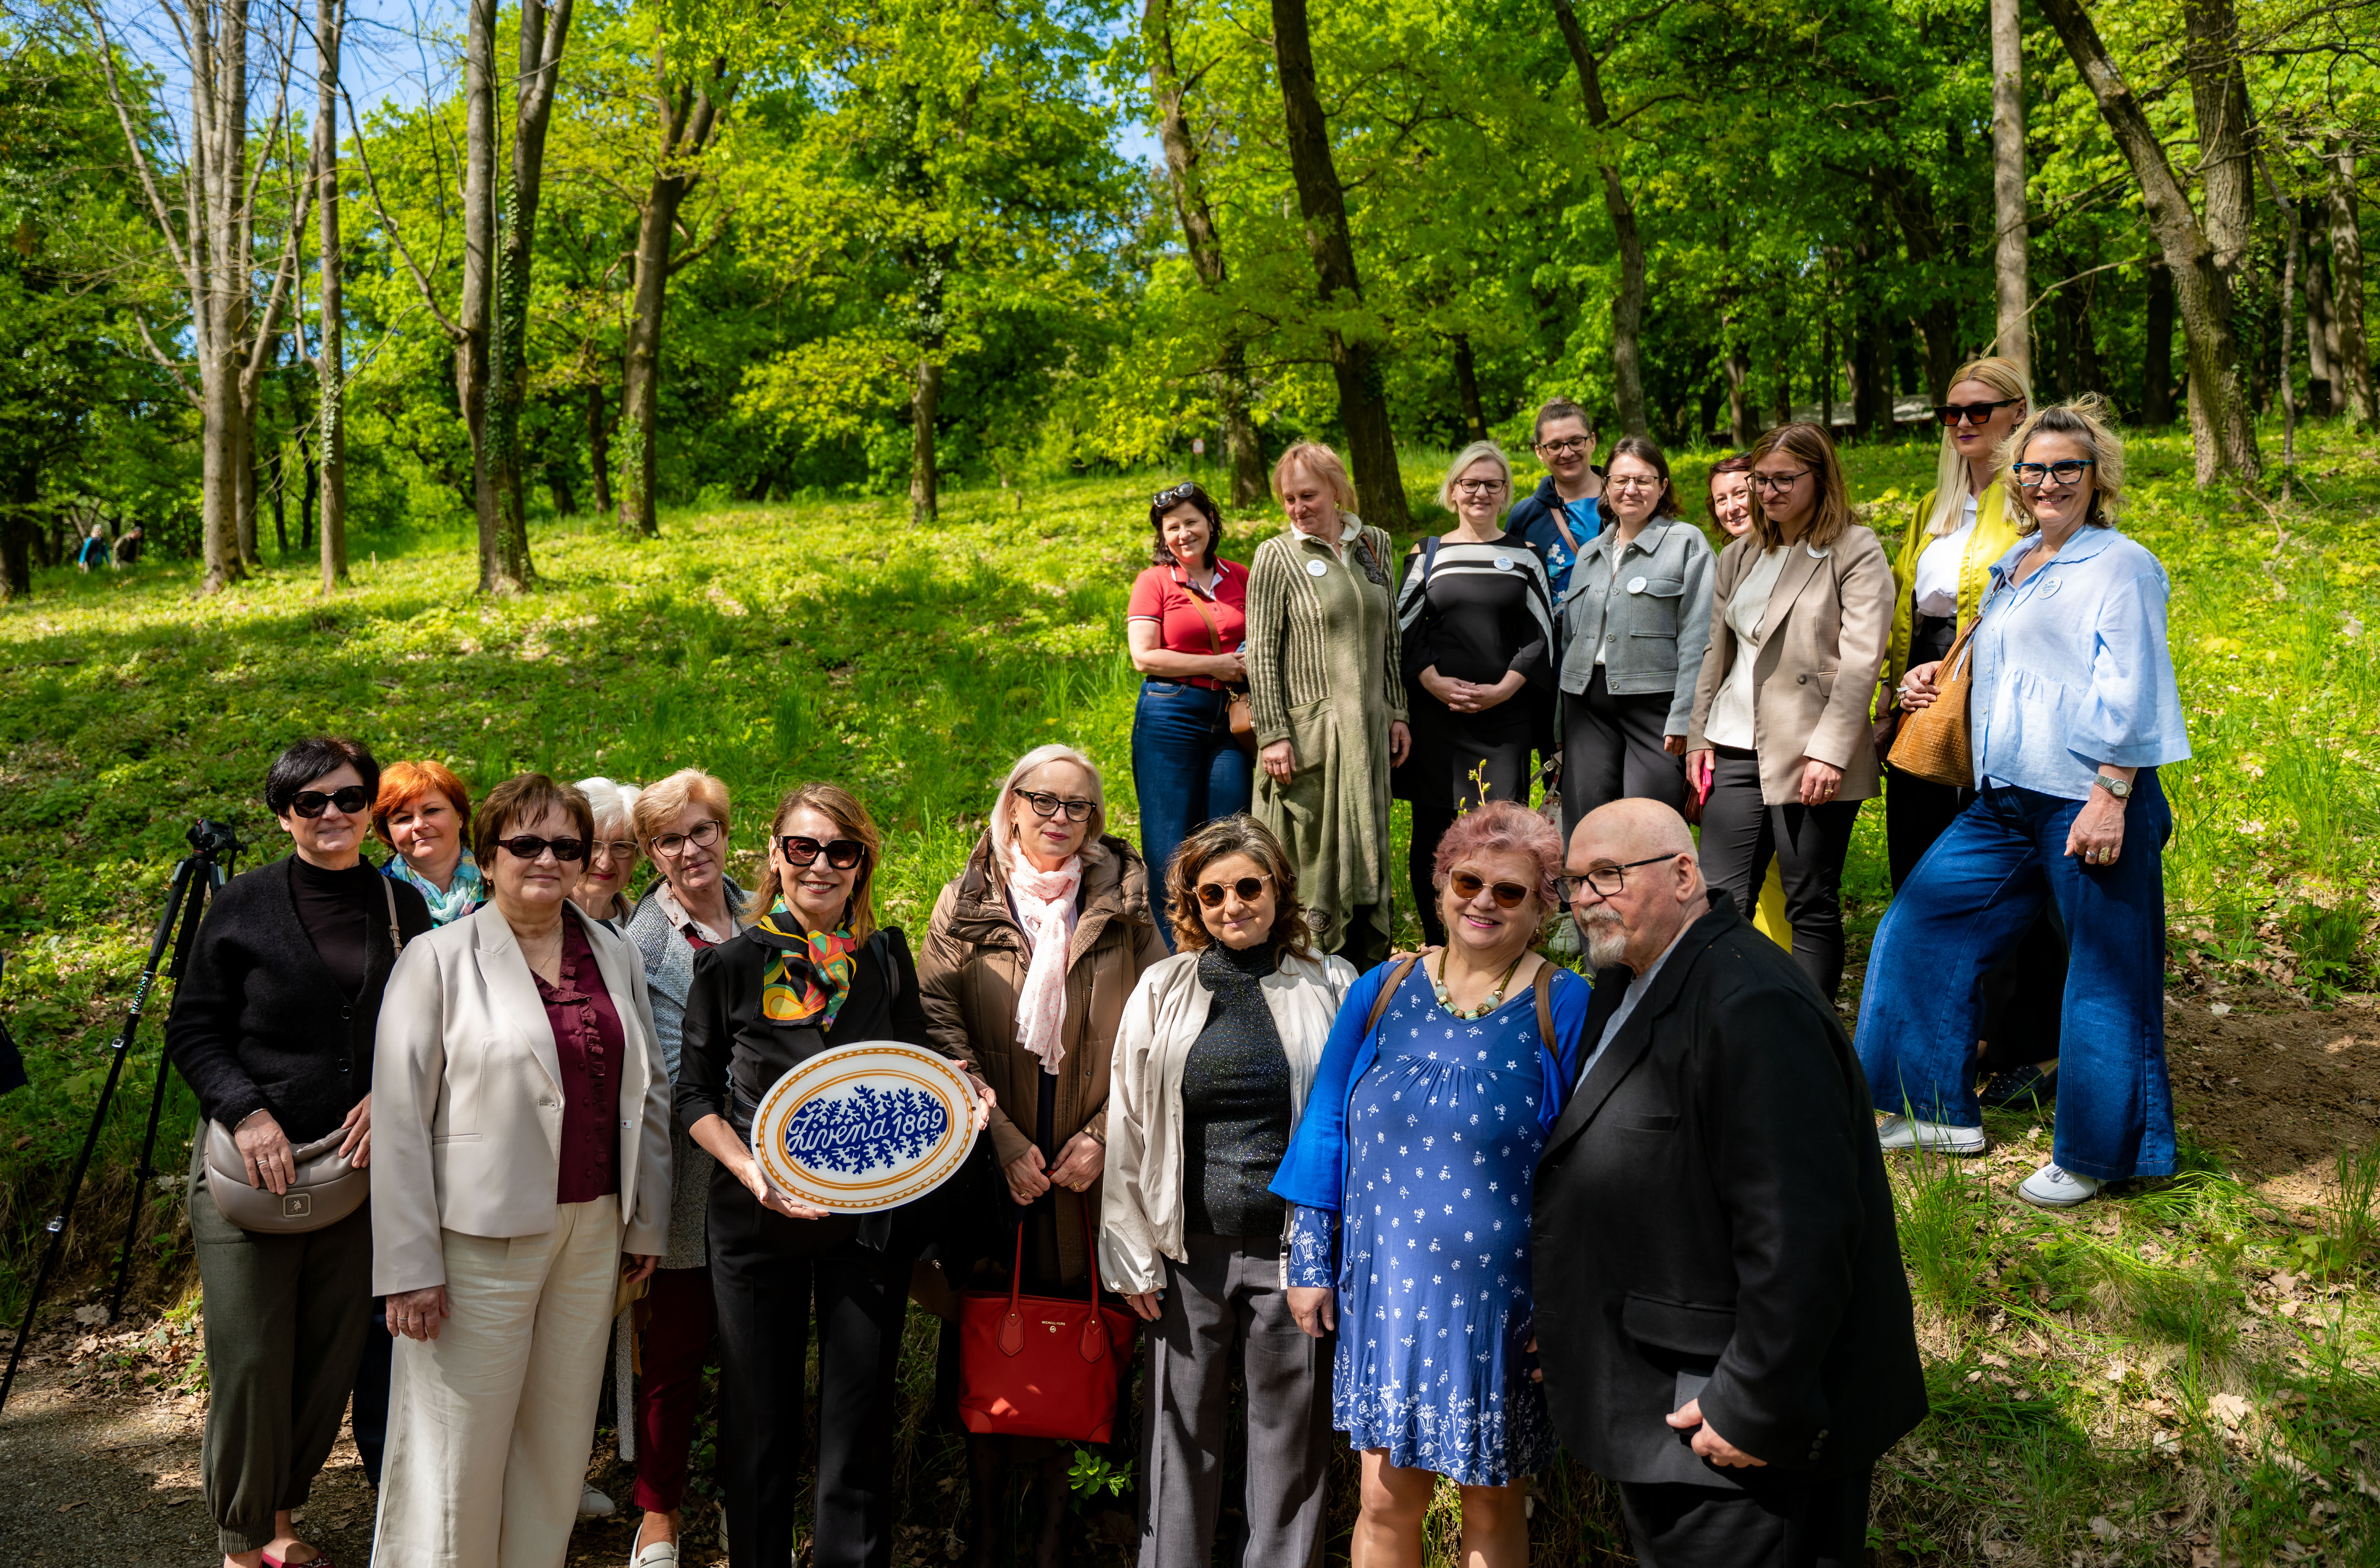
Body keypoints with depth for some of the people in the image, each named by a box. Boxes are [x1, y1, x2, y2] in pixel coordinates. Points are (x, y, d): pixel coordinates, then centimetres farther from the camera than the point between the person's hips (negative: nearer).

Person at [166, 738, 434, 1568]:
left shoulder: (403, 908, 6)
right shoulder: (246, 903, -1)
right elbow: (192, 1030, 1)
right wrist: (247, 1111, -13)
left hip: (361, 1165, 3)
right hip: (252, 1164, -2)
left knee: (330, 1360, 9)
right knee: (249, 1363, -2)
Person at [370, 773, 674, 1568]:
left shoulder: (617, 958, 9)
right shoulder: (438, 958, -4)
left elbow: (648, 1093, 15)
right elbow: (400, 1119, -7)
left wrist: (647, 1223, 13)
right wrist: (409, 1265, -11)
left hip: (593, 1229, 4)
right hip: (481, 1237, -4)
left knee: (560, 1437, 12)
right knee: (461, 1446, 2)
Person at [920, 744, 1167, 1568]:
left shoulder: (1124, 909, 6)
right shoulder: (966, 903, 5)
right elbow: (939, 1025, -3)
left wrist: (1104, 1137, -7)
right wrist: (1003, 1140, -11)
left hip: (1086, 1168, 0)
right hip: (988, 1164, 0)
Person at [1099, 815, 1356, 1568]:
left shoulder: (1331, 987, 3)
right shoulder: (1162, 990, 5)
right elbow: (1126, 1125, 6)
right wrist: (1132, 1252, 3)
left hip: (1295, 1247, 0)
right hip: (1189, 1252, 1)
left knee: (1291, 1436, 8)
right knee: (1182, 1434, 9)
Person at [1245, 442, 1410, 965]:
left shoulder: (1373, 544, 9)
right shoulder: (1277, 556, -4)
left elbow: (1389, 636, 15)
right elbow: (1261, 653, -7)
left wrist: (1397, 713, 11)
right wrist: (1272, 735, -13)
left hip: (1367, 728, 5)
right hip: (1306, 728, -4)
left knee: (1367, 847, 10)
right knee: (1310, 853, 0)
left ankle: (1369, 969, 22)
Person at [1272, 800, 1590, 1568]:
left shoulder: (1565, 1011, -7)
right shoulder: (1380, 993, 2)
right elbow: (1326, 1132, 7)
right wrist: (1311, 1264, 6)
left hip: (1500, 1304, -2)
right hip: (1384, 1295, 2)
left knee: (1492, 1506, 14)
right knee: (1386, 1502, 9)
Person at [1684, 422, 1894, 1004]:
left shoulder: (1857, 553, -3)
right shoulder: (1739, 556, 16)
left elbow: (1860, 662, -11)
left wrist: (1829, 752, -18)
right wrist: (1699, 737, 13)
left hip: (1812, 758, -6)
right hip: (1737, 752, 6)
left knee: (1813, 908, 3)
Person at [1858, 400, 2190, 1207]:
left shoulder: (2119, 565, -5)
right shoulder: (2012, 567, 18)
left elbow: (2129, 695, -13)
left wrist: (2111, 796, -19)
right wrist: (1937, 677, 16)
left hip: (2089, 802, -8)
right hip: (2003, 805, 9)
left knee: (2105, 976, 1)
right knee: (1921, 928, 8)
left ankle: (2097, 1154, 15)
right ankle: (1942, 1112, 21)